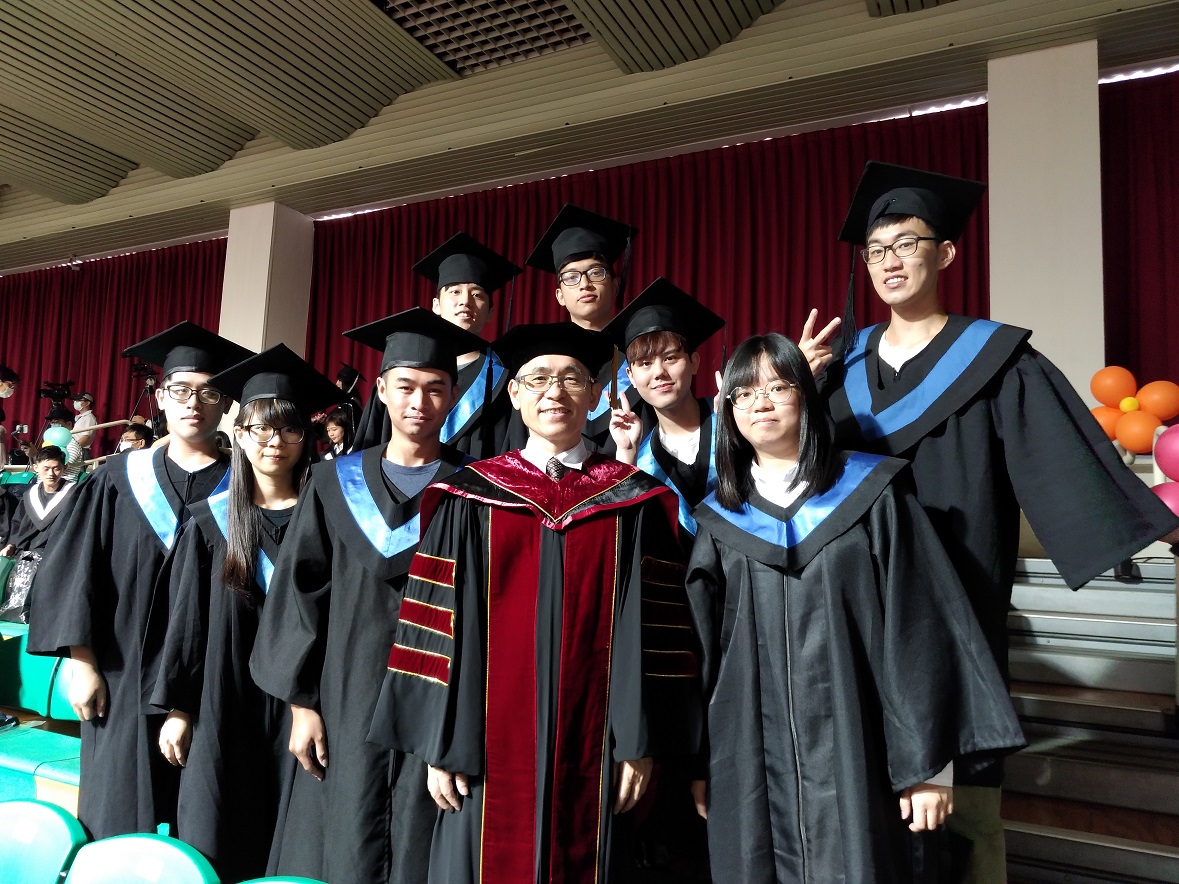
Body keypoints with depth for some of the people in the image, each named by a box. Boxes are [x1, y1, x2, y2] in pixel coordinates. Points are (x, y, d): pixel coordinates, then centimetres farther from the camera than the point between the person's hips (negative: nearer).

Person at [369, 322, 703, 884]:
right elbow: (442, 627, 0)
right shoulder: (472, 497, 2)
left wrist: (642, 742, -3)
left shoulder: (631, 502, 3)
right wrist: (441, 746, -3)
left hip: (592, 747, 1)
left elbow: (648, 628, 1)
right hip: (492, 743, 0)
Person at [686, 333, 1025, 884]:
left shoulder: (870, 493, -1)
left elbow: (918, 628, -5)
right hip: (749, 765, 3)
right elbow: (702, 645, 9)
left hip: (850, 757, -2)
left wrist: (926, 760, -8)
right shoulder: (720, 518, 7)